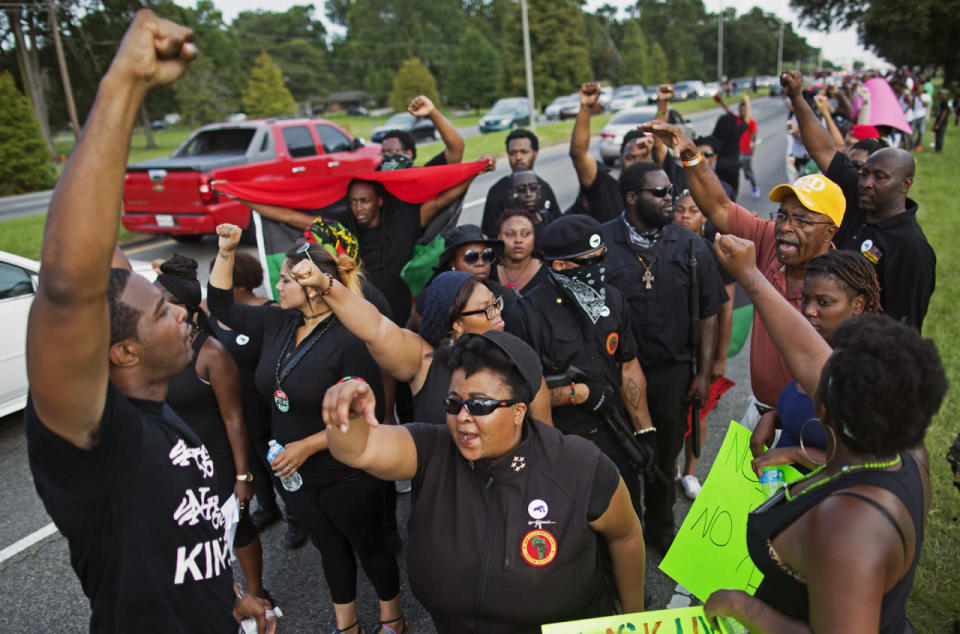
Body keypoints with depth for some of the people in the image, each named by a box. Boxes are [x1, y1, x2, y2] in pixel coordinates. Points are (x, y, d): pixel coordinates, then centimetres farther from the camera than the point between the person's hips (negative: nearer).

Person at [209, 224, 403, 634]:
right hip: (295, 474, 7)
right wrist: (226, 251, -2)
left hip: (347, 477, -6)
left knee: (369, 545, 16)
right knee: (330, 548, 24)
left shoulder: (349, 339, -24)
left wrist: (307, 445, -22)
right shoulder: (277, 323, -3)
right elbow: (221, 307, 9)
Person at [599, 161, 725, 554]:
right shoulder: (601, 242, -8)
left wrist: (704, 373, 1)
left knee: (665, 455, 17)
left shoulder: (689, 246, 0)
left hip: (672, 372, 2)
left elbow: (707, 313, 4)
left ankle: (660, 529, 40)